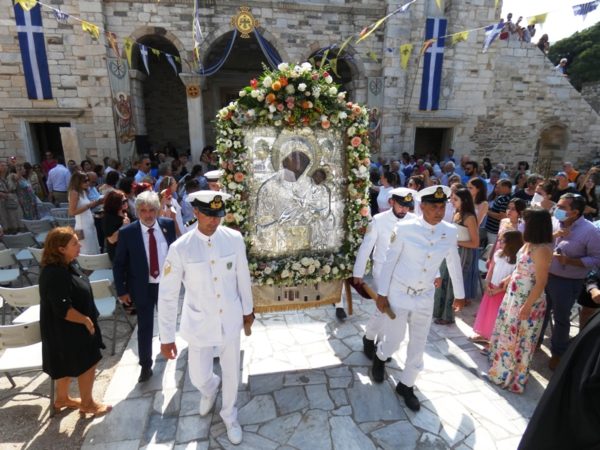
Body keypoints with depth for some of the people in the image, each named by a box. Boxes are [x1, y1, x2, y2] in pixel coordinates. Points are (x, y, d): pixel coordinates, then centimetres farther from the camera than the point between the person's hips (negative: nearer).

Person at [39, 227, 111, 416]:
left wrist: (87, 320, 15)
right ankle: (87, 403, 27)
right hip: (65, 330, -9)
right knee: (88, 363, 7)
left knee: (69, 365, 25)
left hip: (70, 327, 9)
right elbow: (63, 310, -29)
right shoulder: (54, 274, -30)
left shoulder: (69, 264, 0)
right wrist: (86, 321, -16)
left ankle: (62, 398, 45)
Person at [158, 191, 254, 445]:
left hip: (230, 320, 1)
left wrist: (247, 309, 10)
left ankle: (229, 415, 47)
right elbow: (167, 295, -11)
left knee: (232, 373, 17)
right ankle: (210, 388, 53)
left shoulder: (234, 239, -13)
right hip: (199, 324, -1)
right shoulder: (180, 249, -18)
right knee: (199, 378, 13)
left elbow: (243, 277, 0)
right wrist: (166, 337, -7)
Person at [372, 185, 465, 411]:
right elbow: (390, 261, -10)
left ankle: (406, 386, 37)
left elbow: (454, 264, 7)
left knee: (418, 346, 13)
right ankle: (379, 358, 45)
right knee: (393, 342, 9)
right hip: (398, 294, -3)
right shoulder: (405, 228, -17)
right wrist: (382, 293, -7)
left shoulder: (450, 232, -6)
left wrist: (459, 294, 15)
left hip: (425, 298, 4)